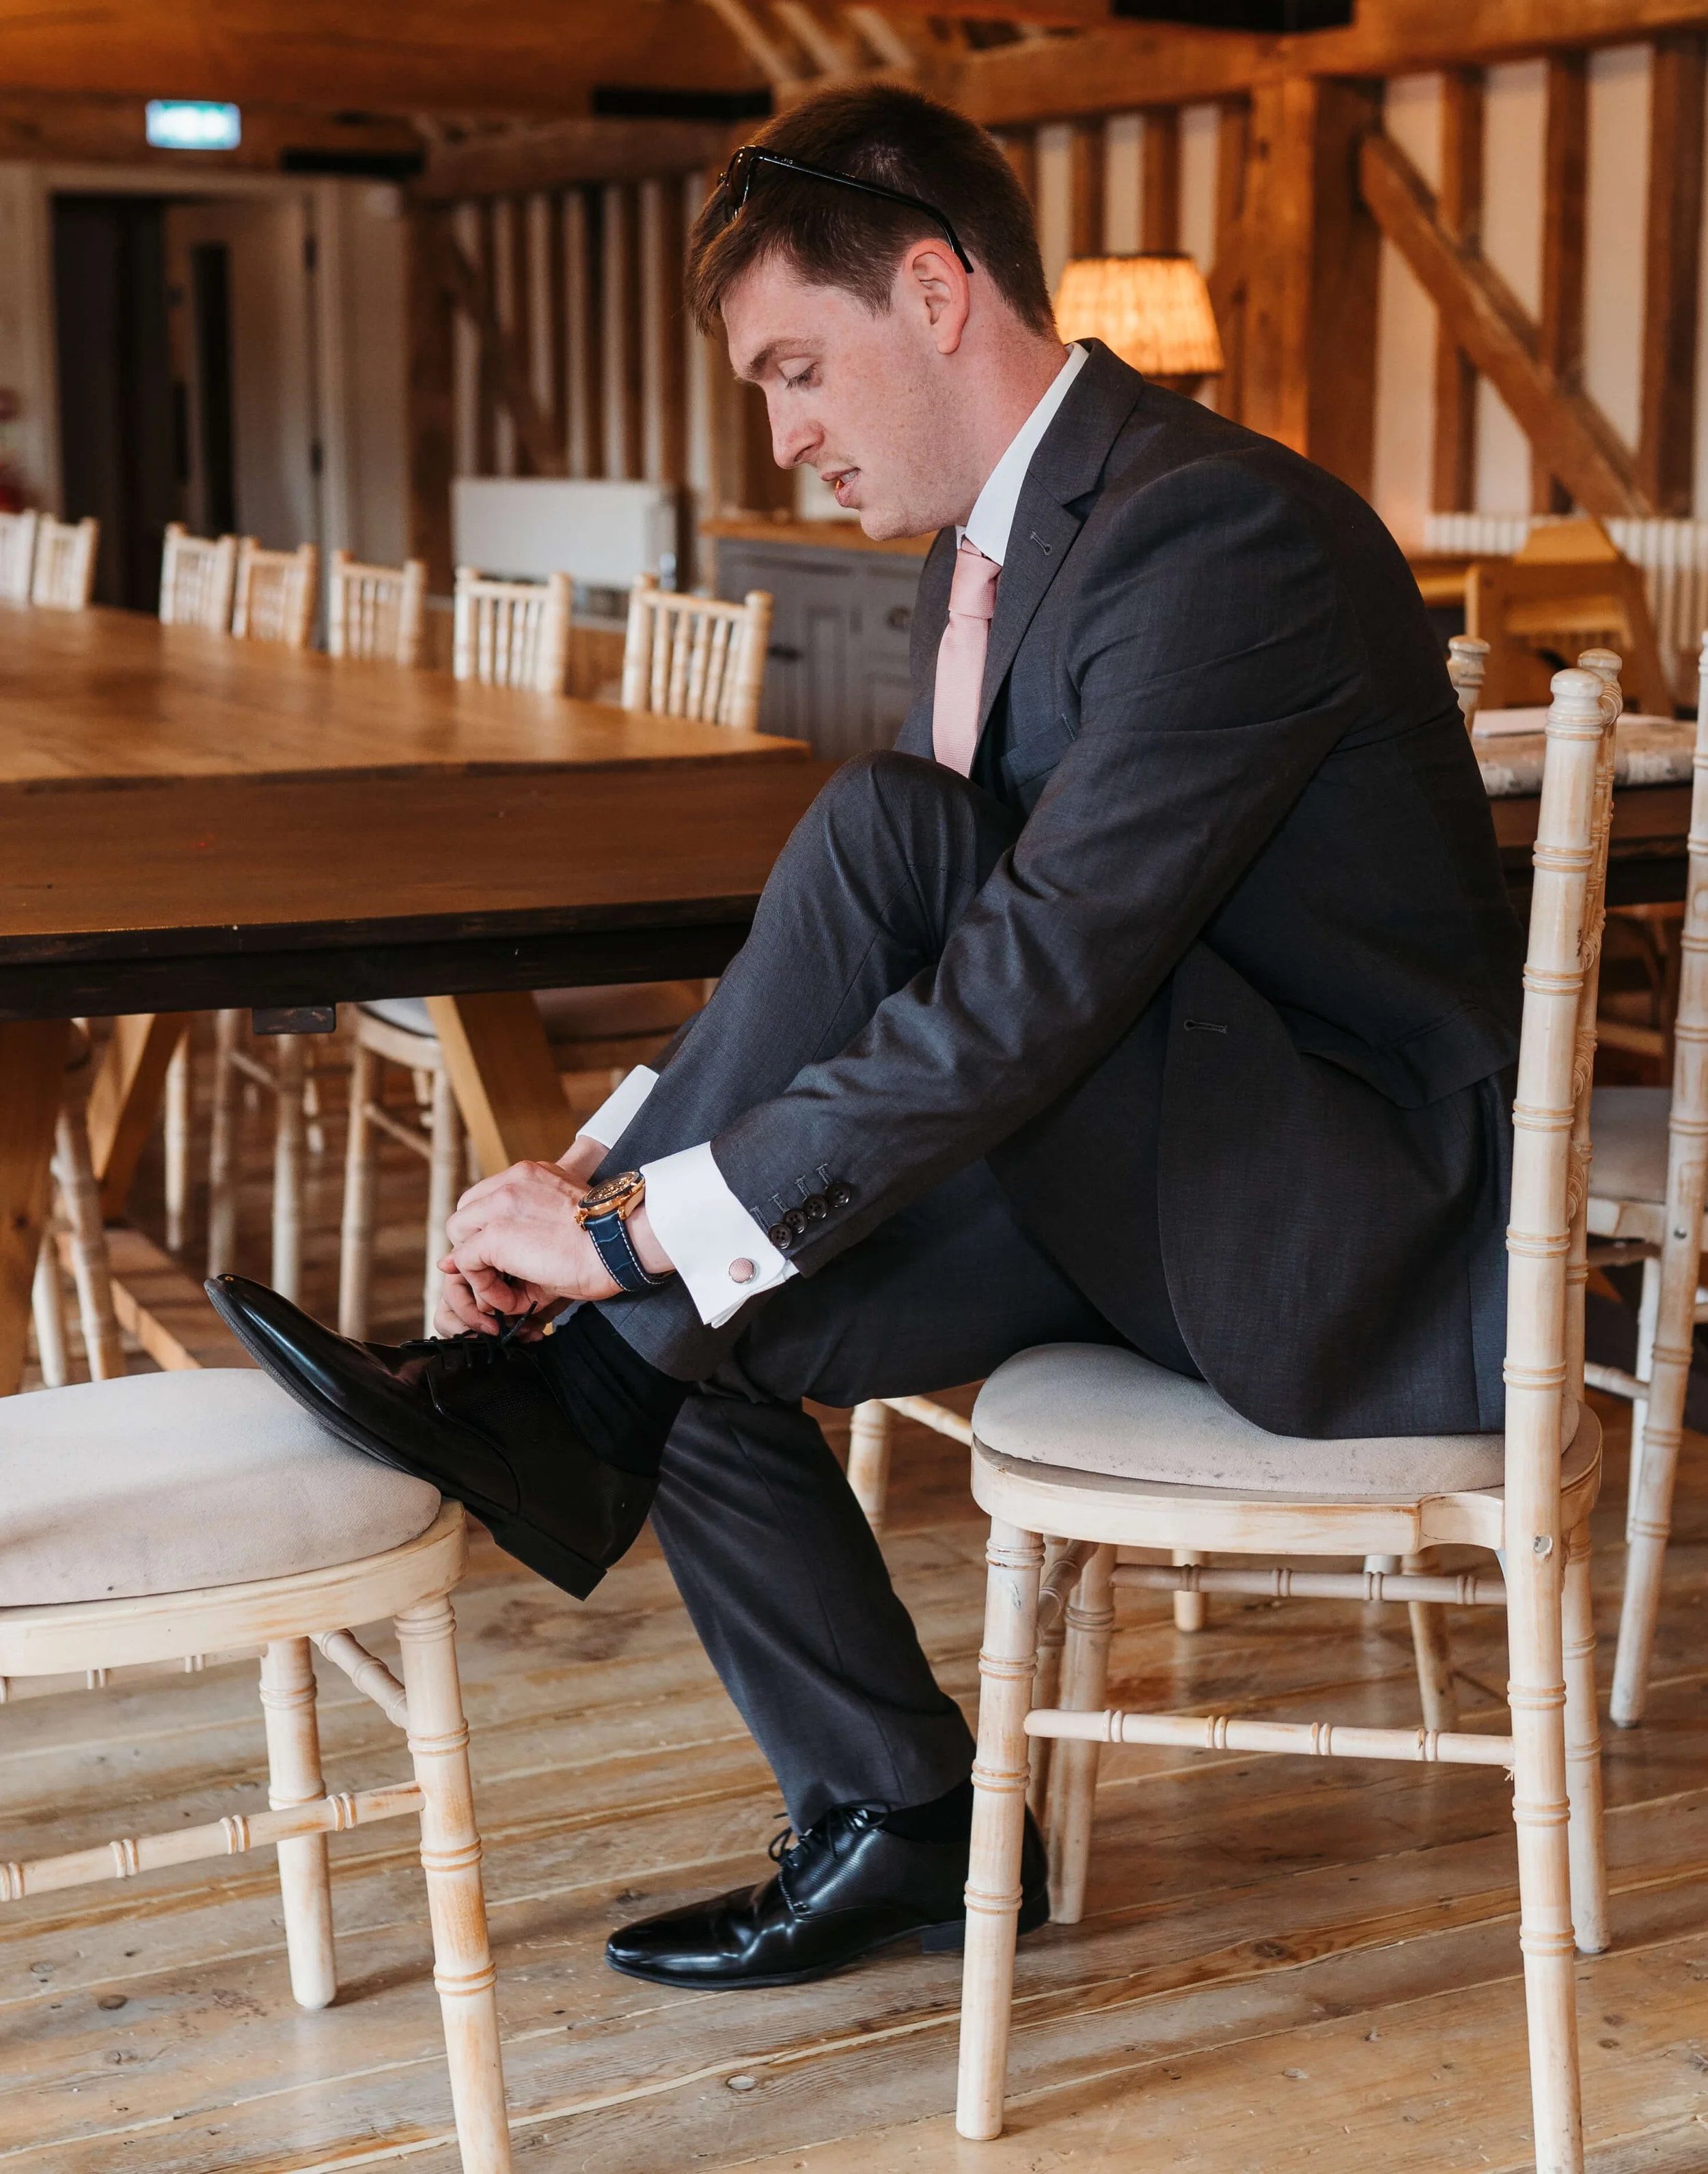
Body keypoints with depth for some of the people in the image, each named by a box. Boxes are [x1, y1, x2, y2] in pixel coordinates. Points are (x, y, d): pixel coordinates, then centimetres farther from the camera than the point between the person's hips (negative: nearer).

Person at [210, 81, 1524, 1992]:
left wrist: (640, 1221, -26)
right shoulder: (987, 558, 10)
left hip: (1369, 1246, -9)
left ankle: (560, 1409, -13)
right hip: (1138, 1191, 9)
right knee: (693, 1321, -7)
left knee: (886, 827, -25)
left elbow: (1025, 992, -29)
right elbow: (874, 982, 11)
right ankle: (901, 1826, 9)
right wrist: (617, 1161, -4)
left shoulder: (1215, 534, -21)